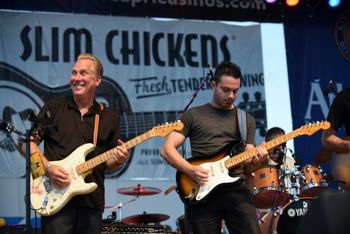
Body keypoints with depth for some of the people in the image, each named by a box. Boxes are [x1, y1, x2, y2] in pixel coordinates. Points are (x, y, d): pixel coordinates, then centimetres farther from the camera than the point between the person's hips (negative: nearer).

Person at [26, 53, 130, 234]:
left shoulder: (109, 118, 11)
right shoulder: (55, 107, 5)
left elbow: (108, 164, 14)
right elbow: (29, 142, 4)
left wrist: (118, 159, -8)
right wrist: (48, 167, -12)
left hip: (92, 203, 3)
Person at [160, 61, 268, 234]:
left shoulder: (246, 120, 16)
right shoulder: (193, 115, 10)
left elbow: (246, 165, 12)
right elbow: (167, 149, 3)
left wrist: (254, 161, -12)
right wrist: (191, 170, -13)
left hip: (236, 188, 2)